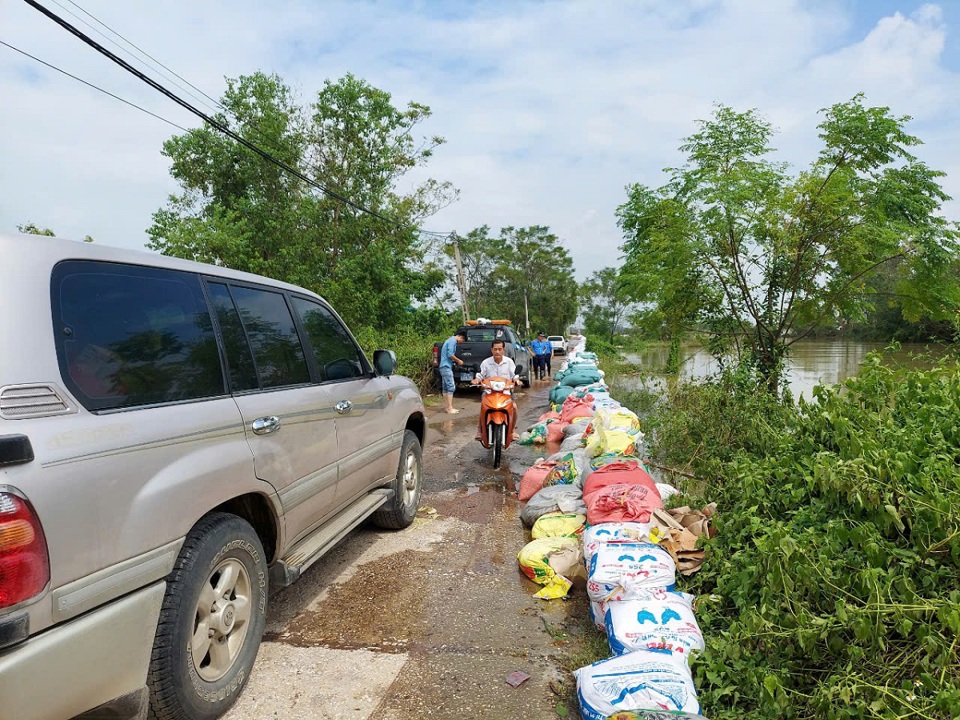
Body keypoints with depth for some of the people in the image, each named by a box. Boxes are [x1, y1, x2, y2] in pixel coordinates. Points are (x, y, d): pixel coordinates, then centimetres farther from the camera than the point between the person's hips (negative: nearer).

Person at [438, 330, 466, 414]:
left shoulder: (450, 340, 21)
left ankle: (446, 406, 14)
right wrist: (458, 361, -7)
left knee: (445, 387, 11)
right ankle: (449, 408, -13)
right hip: (446, 367, -11)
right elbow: (450, 355, -19)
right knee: (451, 387, -11)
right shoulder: (453, 341, -10)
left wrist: (456, 361, 13)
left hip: (444, 366, 11)